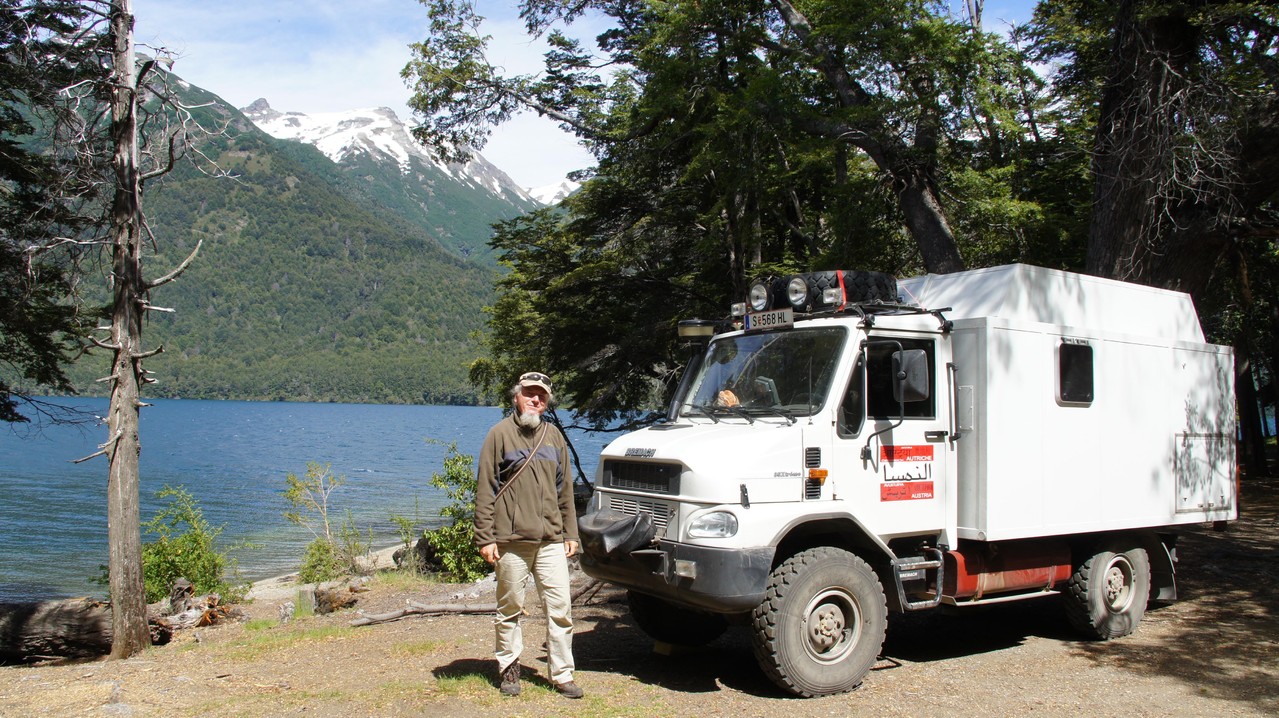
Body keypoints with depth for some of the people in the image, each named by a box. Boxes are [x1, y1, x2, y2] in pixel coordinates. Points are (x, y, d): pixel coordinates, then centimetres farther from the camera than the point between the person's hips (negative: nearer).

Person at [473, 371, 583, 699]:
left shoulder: (554, 436, 14)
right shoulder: (500, 434, 1)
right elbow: (484, 489, -2)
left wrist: (570, 533, 13)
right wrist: (485, 537, -8)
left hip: (551, 540, 3)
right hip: (511, 540, -3)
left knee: (560, 608, 1)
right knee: (510, 609, 6)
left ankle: (562, 675, 9)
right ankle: (509, 669, 21)